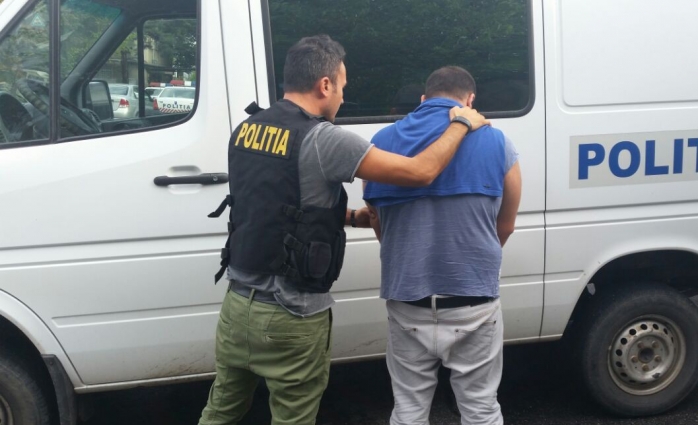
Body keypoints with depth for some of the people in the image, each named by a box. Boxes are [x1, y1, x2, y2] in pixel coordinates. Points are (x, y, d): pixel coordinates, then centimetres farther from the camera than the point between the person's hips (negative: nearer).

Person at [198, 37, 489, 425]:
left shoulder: (247, 129, 3)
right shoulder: (322, 139, -19)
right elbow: (421, 172, -19)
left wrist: (349, 217, 18)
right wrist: (462, 124, -2)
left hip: (238, 303, 7)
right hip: (292, 319, -6)